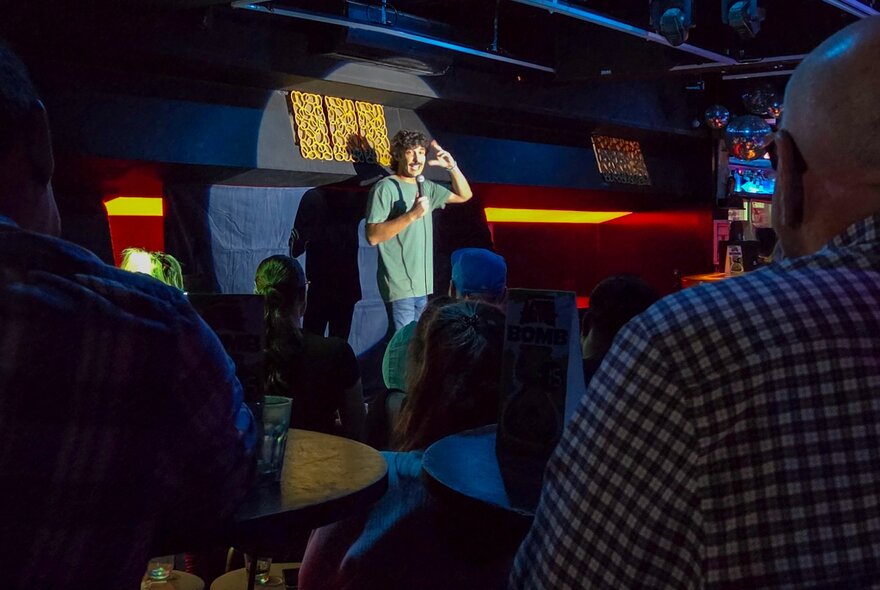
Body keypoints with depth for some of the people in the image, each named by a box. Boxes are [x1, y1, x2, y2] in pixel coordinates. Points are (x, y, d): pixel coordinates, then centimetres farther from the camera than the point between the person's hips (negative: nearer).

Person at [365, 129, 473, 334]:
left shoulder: (426, 187, 13)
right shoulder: (385, 188, -10)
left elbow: (464, 195, 21)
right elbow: (373, 236, -18)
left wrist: (452, 166, 5)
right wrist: (412, 215, -23)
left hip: (422, 285, 8)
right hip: (399, 287, -8)